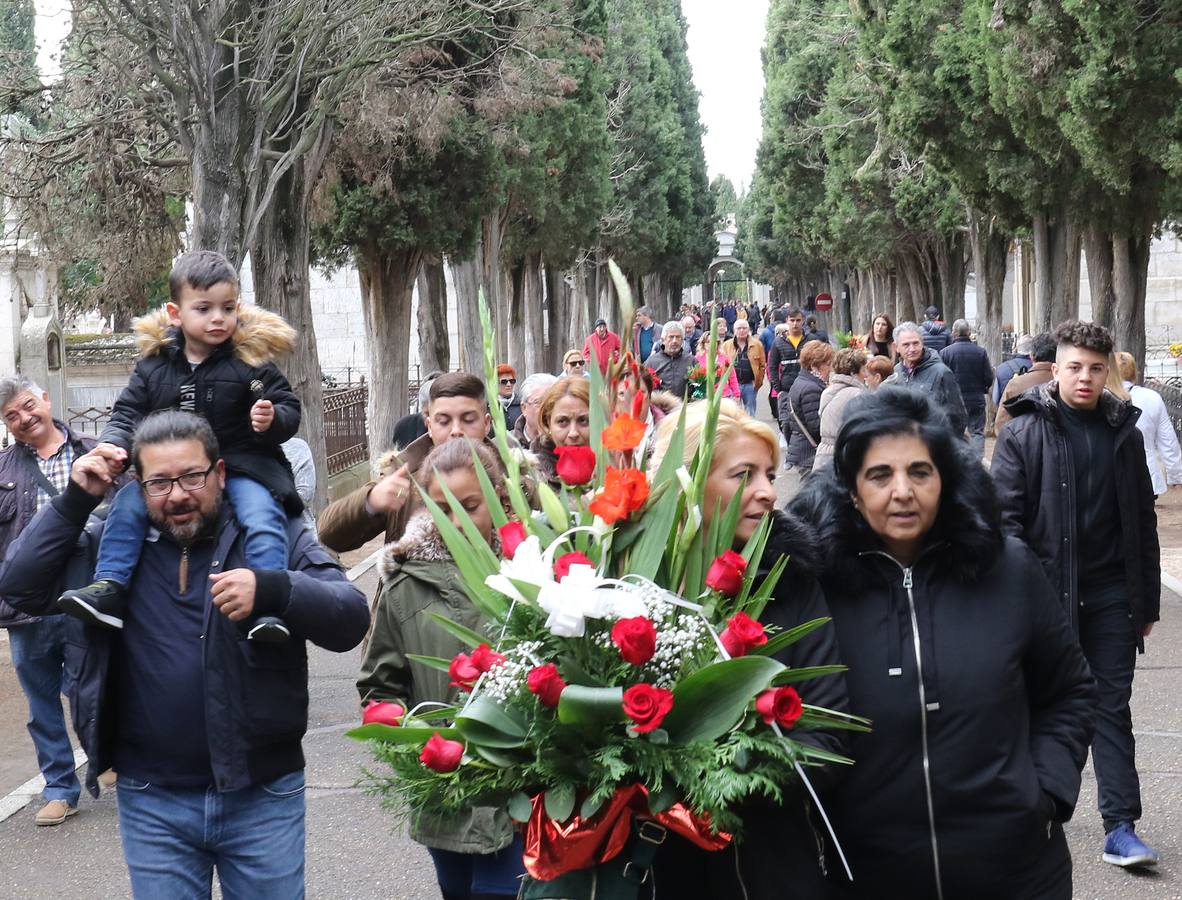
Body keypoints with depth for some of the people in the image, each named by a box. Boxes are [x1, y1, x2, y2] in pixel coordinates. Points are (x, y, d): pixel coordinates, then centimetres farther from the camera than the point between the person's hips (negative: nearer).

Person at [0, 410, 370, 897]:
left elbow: (351, 618, -12)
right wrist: (74, 499, -8)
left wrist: (270, 590, -31)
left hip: (262, 795, -1)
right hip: (151, 801, 2)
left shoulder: (274, 534, -3)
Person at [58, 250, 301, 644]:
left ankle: (267, 606, -29)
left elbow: (288, 407, -3)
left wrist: (272, 420, -27)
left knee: (262, 515, -28)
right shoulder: (155, 363, 5)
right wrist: (113, 443, -11)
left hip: (243, 463, -3)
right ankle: (109, 588, -12)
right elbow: (128, 411, 10)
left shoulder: (250, 359, -5)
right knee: (128, 503, -14)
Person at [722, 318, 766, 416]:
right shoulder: (726, 346, 3)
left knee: (750, 414, 9)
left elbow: (762, 365, 3)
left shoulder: (757, 345, 2)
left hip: (750, 385, 0)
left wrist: (758, 381, -3)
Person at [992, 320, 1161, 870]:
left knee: (1113, 707, 3)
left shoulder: (1124, 431, 5)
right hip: (1047, 591, -2)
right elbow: (1005, 515, -7)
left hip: (1109, 596, 2)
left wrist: (1147, 599, 9)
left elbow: (1143, 521, 9)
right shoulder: (1025, 432, -5)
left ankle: (1120, 826, 4)